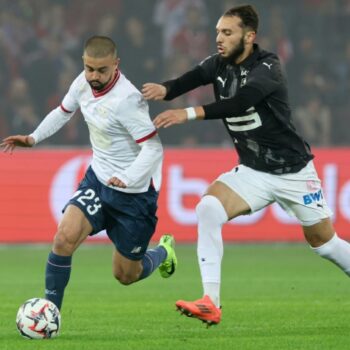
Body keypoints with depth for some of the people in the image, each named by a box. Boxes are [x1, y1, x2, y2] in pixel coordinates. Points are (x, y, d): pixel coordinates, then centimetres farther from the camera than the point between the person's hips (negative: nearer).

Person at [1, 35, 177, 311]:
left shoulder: (126, 100, -27)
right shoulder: (83, 84, -5)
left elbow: (153, 148, -29)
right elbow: (63, 112, 17)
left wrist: (127, 179, -42)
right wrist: (33, 138, 7)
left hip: (135, 193, -5)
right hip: (98, 179, 5)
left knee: (126, 275, 8)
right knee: (65, 237, -20)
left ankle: (163, 252, 42)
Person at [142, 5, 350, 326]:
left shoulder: (266, 68, -21)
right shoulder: (218, 65, -3)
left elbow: (239, 103, -37)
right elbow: (187, 81, -18)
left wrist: (189, 114, -47)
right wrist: (163, 89, -41)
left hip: (293, 171, -4)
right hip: (252, 172, 4)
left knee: (324, 242, 7)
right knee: (208, 207, -21)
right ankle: (210, 304, -25)